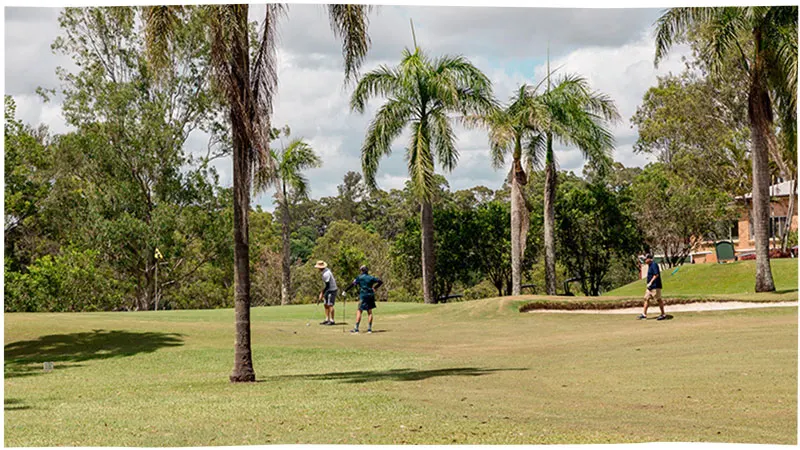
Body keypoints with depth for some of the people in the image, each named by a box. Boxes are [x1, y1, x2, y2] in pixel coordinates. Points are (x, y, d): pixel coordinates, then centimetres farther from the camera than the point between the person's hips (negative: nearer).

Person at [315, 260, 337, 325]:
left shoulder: (325, 274, -21)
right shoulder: (327, 270, 10)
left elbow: (327, 285, -20)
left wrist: (322, 294, -14)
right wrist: (322, 292, 17)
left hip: (331, 290, -10)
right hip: (328, 290, 10)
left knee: (330, 305, -10)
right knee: (326, 305, 11)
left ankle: (332, 320, -8)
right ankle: (327, 319, 14)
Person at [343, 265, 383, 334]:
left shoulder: (359, 277, -3)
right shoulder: (371, 277, 9)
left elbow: (352, 284, -10)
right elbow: (380, 281, 13)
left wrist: (345, 290, -6)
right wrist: (374, 287, 17)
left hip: (363, 296, -5)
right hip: (371, 296, 5)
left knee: (359, 312, -3)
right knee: (369, 312, 11)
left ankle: (356, 328, -8)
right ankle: (369, 329, 11)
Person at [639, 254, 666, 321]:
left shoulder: (654, 265, -16)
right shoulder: (650, 265, 15)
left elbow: (656, 274, -25)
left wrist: (650, 282, -27)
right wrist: (648, 285, 24)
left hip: (655, 286, -10)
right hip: (650, 287, 10)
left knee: (659, 300, -3)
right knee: (646, 298, 9)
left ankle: (663, 315, 4)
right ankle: (644, 314, 12)